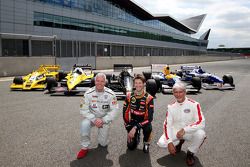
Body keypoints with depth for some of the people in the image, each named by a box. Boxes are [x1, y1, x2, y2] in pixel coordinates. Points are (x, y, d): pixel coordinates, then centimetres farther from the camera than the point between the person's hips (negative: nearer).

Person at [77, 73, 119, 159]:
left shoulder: (110, 94, -14)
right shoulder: (88, 93, -14)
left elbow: (114, 110, -13)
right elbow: (83, 110, -13)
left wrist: (103, 120, -24)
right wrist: (94, 119, -26)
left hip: (105, 119, 0)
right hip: (92, 117, 0)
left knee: (103, 143, -3)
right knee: (84, 124, -34)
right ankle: (85, 148, -13)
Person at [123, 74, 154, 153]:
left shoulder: (149, 98, -18)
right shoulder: (129, 96, -9)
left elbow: (149, 118, -24)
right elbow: (125, 114, -4)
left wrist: (135, 128, -31)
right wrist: (129, 130, -10)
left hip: (144, 121, -2)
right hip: (133, 121, 2)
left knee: (148, 127, -37)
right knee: (131, 146, -7)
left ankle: (146, 143, -3)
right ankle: (136, 135, 28)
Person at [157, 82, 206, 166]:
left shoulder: (194, 104, -13)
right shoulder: (171, 107, -3)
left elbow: (201, 122, -21)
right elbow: (167, 124, -6)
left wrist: (184, 129, -29)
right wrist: (169, 142, -19)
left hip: (190, 132, -2)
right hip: (176, 131, 2)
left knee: (200, 134, -34)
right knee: (161, 143, -19)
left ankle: (190, 153, -4)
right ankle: (179, 142, 14)